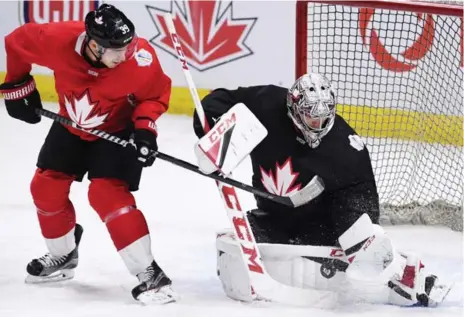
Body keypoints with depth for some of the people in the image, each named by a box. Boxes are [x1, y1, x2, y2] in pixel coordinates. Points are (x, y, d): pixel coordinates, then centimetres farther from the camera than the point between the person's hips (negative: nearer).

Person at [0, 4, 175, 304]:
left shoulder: (141, 59, -34)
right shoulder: (58, 40, -32)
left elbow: (156, 94, -12)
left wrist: (145, 127, -27)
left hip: (118, 130, -4)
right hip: (71, 127, 4)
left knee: (107, 194, -20)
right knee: (46, 187, 8)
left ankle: (149, 273, -17)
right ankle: (63, 255, 34)